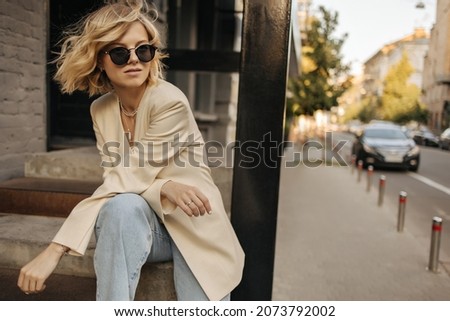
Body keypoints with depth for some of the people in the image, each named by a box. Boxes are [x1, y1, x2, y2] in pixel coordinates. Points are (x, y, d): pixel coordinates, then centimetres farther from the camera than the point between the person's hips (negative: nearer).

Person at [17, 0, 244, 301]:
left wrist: (55, 250, -26)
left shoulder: (169, 101, -18)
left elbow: (126, 182, -23)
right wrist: (164, 188, -30)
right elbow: (117, 185, -7)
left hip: (194, 225, -2)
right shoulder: (101, 109, 1)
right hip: (139, 222, 3)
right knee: (123, 206, -32)